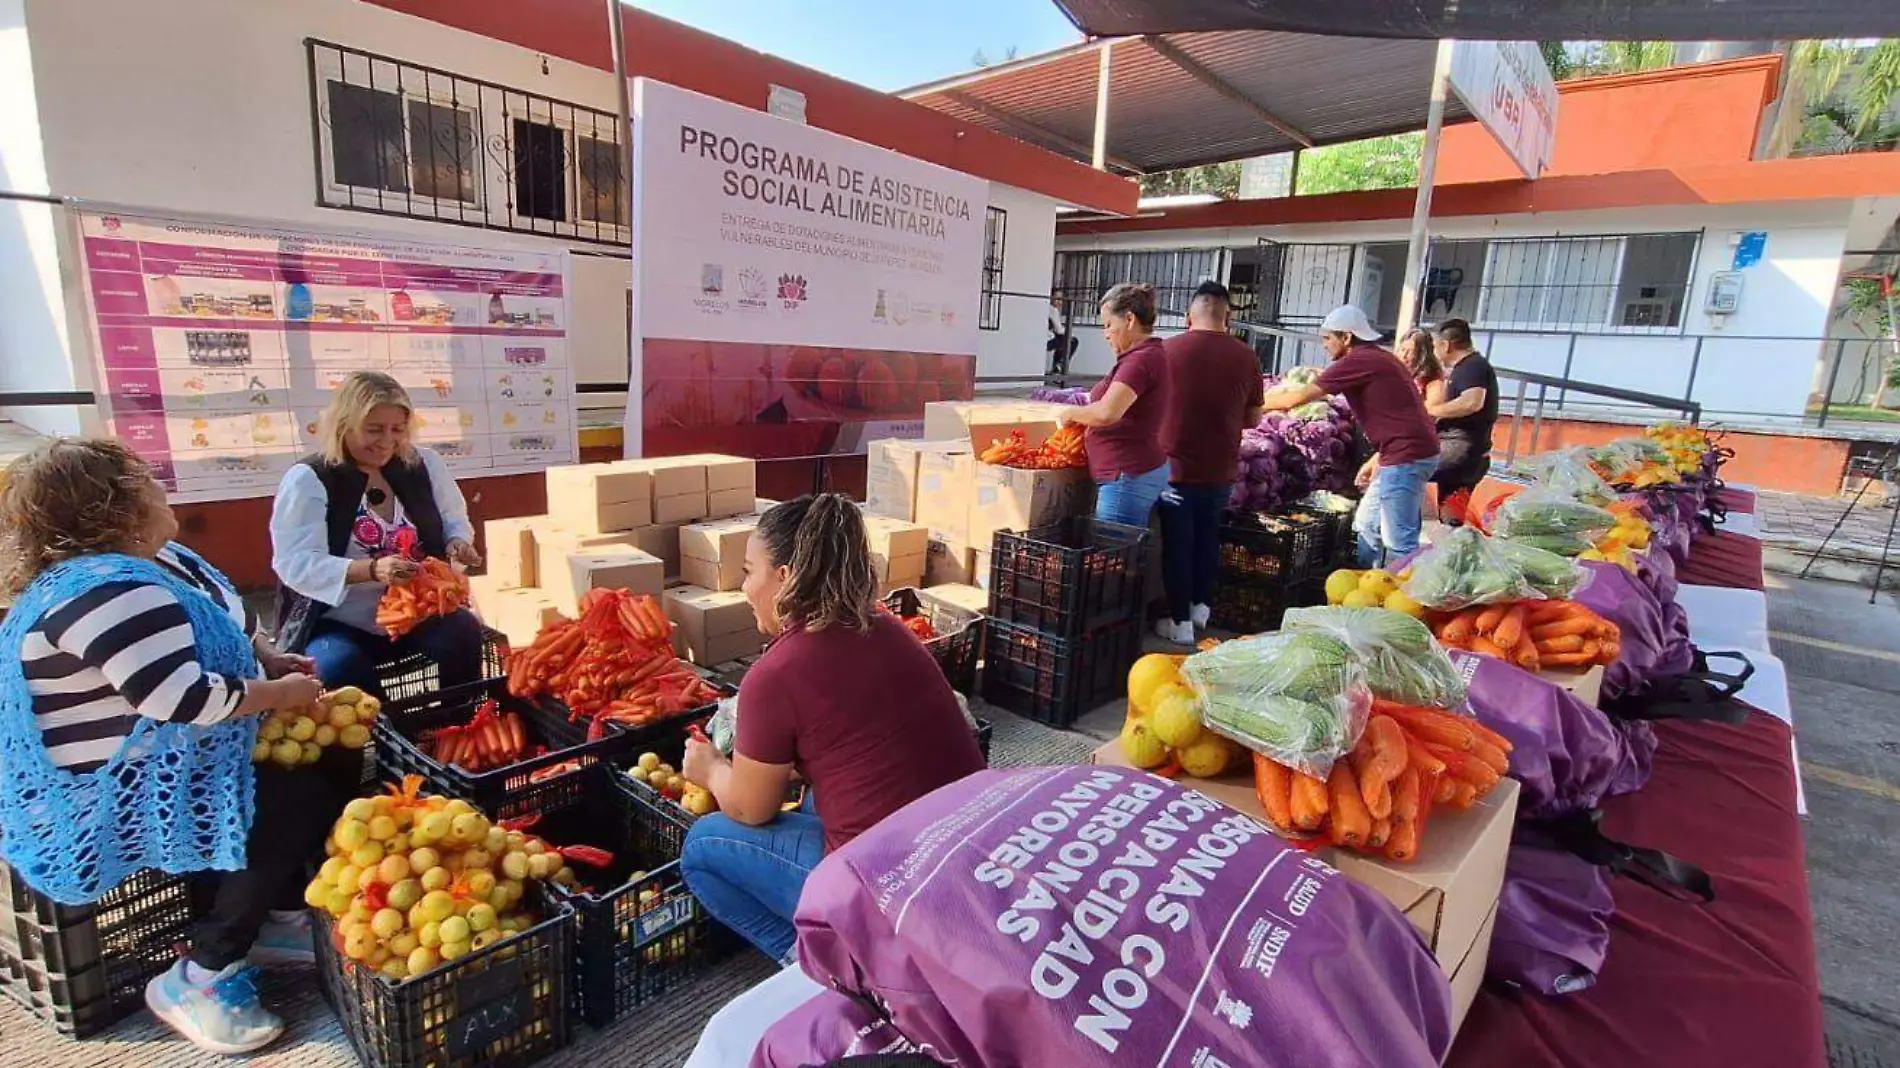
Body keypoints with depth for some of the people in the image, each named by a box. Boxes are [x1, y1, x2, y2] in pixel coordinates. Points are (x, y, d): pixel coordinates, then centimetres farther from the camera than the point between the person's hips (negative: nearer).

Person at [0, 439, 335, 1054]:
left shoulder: (151, 562, 6)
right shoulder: (109, 591, -28)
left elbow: (229, 622, 19)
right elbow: (184, 699, -34)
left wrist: (273, 660, 2)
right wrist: (282, 693, -19)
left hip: (162, 764, 11)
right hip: (110, 802, -11)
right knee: (306, 802, -19)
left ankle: (281, 917, 17)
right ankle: (200, 977, -4)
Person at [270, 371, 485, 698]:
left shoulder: (424, 464, 5)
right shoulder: (308, 480, -7)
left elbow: (455, 521, 15)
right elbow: (296, 564, -16)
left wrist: (458, 544, -10)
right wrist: (372, 569, -33)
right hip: (340, 624, -2)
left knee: (464, 634, -26)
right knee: (337, 667, -32)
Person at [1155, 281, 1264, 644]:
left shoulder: (1168, 349, -9)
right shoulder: (1246, 357, -4)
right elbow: (1253, 418, 5)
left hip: (1175, 465, -2)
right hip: (1221, 469, 2)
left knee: (1177, 543, 7)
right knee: (1208, 537, 21)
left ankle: (1180, 622, 12)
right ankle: (1201, 605, 32)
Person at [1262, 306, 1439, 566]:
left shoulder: (1356, 361, -13)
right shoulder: (1376, 358, 18)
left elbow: (1297, 398, -12)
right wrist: (1377, 459, 21)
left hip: (1407, 456, -11)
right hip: (1409, 452, 11)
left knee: (1399, 541, -5)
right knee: (1367, 525, 18)